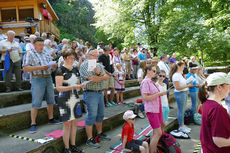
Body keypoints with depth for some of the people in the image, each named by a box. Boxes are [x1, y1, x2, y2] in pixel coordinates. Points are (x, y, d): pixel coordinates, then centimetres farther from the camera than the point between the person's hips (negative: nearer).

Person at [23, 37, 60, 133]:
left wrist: (54, 67, -3)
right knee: (36, 103, -6)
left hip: (48, 79, 6)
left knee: (51, 101, 11)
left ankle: (51, 118, 26)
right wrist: (39, 67, -19)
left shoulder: (45, 55, 18)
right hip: (37, 79, -6)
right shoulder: (30, 54, 0)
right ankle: (33, 124, 2)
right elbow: (25, 68, -10)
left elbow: (50, 69, 21)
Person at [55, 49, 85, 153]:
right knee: (67, 124, 2)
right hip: (65, 99, -6)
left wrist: (81, 86, -2)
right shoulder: (61, 70, -9)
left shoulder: (76, 69, 10)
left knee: (74, 123, 12)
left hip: (75, 98, 6)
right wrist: (72, 87, -25)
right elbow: (58, 87, -15)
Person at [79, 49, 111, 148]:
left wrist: (99, 73, -15)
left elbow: (107, 77, 4)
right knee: (91, 116, -3)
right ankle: (90, 139, 9)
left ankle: (100, 133, 35)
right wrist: (102, 77, -3)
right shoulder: (84, 65, -8)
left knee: (100, 114, 17)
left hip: (100, 93, 8)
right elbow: (91, 79, -20)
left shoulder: (99, 66, 14)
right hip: (91, 93, -7)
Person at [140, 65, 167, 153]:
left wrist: (161, 94, 10)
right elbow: (145, 97, -22)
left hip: (157, 109, 9)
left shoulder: (151, 82, 13)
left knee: (155, 132, 16)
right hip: (151, 110, -9)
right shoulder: (145, 82, -15)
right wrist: (159, 94, -20)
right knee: (158, 133, -7)